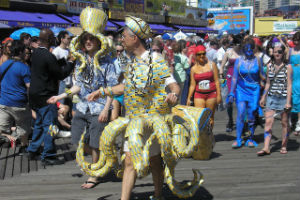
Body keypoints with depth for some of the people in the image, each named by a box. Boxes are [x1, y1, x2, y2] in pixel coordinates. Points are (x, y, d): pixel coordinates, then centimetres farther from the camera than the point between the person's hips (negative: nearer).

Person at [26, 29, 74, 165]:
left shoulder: (35, 53, 7)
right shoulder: (48, 56, -21)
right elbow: (61, 74, -15)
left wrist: (65, 62, 9)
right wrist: (70, 62, -4)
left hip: (35, 95, 9)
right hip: (46, 97, -9)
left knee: (39, 123, 21)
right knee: (49, 125, -1)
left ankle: (32, 150, 30)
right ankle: (48, 156, 5)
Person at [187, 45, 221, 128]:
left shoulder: (212, 65, 5)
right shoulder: (193, 69, 8)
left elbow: (217, 81, 3)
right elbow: (192, 84, 10)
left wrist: (218, 95, -3)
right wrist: (189, 98, 5)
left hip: (211, 93, -1)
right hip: (199, 94, 1)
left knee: (210, 117, 4)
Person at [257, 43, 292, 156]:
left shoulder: (288, 67, -4)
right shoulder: (269, 66, 8)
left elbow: (289, 85, -8)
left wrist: (288, 101, -13)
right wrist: (263, 97, 14)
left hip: (283, 97, -3)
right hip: (271, 97, 3)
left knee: (284, 123, 7)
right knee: (268, 122, -5)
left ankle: (284, 146, 20)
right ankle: (266, 148, -7)